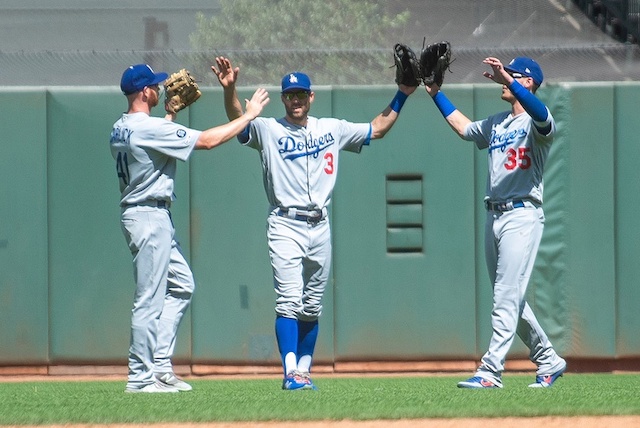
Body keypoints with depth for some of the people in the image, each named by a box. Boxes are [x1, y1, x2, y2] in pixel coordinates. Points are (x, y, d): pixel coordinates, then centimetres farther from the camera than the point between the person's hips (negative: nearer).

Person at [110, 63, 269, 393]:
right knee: (150, 300, -6)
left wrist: (170, 113, 25)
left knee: (181, 285, 17)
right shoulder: (149, 128, -19)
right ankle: (140, 378, -2)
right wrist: (248, 115, -10)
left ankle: (160, 367, 16)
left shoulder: (120, 129, 10)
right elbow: (207, 141, -18)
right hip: (148, 215, -11)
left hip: (155, 217, 11)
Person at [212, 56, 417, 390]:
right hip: (285, 226, -4)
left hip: (320, 226, 4)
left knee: (312, 306, 8)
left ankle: (304, 370, 17)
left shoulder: (331, 129, 13)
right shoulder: (268, 130, 1)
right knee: (289, 302, -15)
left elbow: (377, 128, 21)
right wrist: (229, 89, -34)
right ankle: (290, 372, -20)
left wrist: (402, 95, 13)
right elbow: (238, 120, -16)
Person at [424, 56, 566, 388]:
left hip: (523, 215, -9)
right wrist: (435, 93, 28)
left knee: (507, 295, -12)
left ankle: (491, 370, -16)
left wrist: (508, 80, -40)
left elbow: (541, 115, -31)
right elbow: (463, 127, 33)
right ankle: (548, 361, 23)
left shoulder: (535, 124, -7)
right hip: (494, 216, 9)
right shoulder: (496, 124, 18)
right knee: (509, 298, 12)